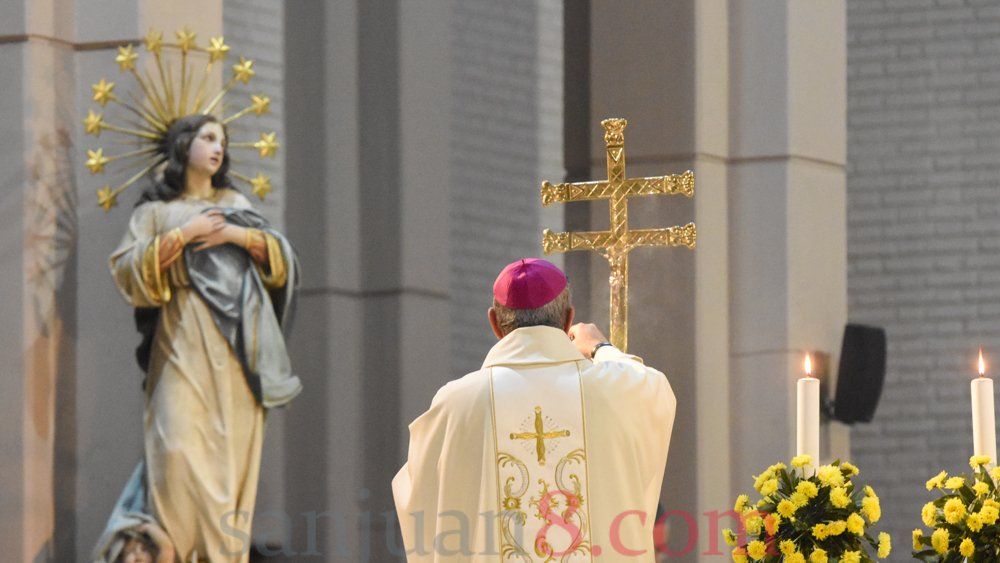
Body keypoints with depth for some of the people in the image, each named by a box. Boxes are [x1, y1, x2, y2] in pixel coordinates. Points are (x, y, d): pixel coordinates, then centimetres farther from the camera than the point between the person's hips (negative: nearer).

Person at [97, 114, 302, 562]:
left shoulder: (235, 204, 22)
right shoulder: (156, 212, 12)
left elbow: (282, 258, 15)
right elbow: (126, 269, -2)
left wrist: (240, 236, -2)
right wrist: (182, 234, -7)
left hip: (237, 348, 3)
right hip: (185, 345, -3)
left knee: (234, 452, -5)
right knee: (180, 445, -17)